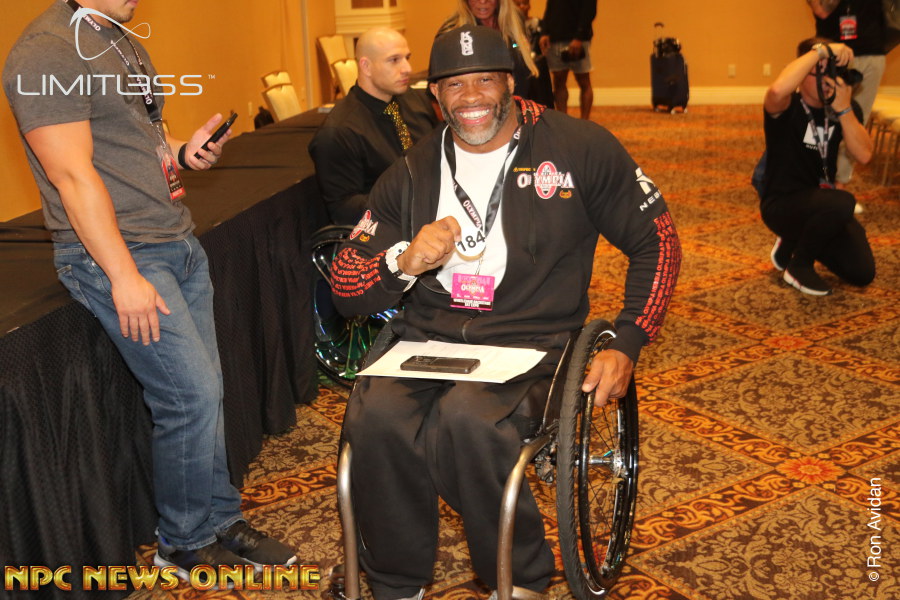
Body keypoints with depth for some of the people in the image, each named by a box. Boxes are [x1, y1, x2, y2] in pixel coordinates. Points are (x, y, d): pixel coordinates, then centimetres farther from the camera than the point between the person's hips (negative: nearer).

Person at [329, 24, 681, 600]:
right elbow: (346, 289, 7)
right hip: (426, 338, 3)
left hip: (529, 344, -2)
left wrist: (627, 346, -3)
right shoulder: (411, 174, 10)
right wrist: (404, 263, -16)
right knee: (375, 416, -29)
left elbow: (658, 241, 8)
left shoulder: (580, 147, 2)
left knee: (467, 417, -34)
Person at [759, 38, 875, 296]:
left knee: (862, 273, -7)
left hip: (823, 205, 6)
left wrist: (844, 109, -24)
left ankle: (795, 241, 20)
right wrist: (821, 50, -34)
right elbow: (777, 90, -43)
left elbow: (864, 155, -14)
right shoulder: (787, 107, -16)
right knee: (841, 203, -35)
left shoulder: (847, 107, 1)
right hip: (782, 203, -6)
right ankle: (798, 266, -8)